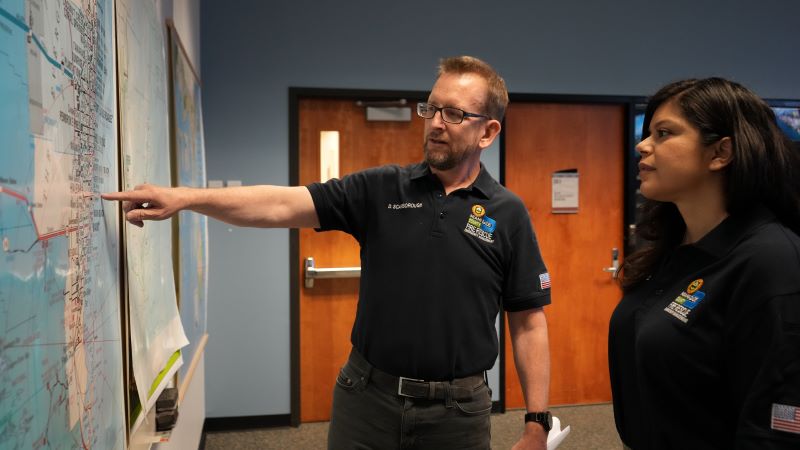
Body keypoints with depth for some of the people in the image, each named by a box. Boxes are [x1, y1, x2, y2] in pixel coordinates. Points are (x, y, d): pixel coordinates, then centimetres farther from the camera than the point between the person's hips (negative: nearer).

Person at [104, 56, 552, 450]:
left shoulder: (508, 214, -3)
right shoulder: (381, 189, -1)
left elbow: (529, 324, -2)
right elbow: (283, 205, -10)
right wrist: (185, 197, -22)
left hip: (458, 410, -1)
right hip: (367, 397, 1)